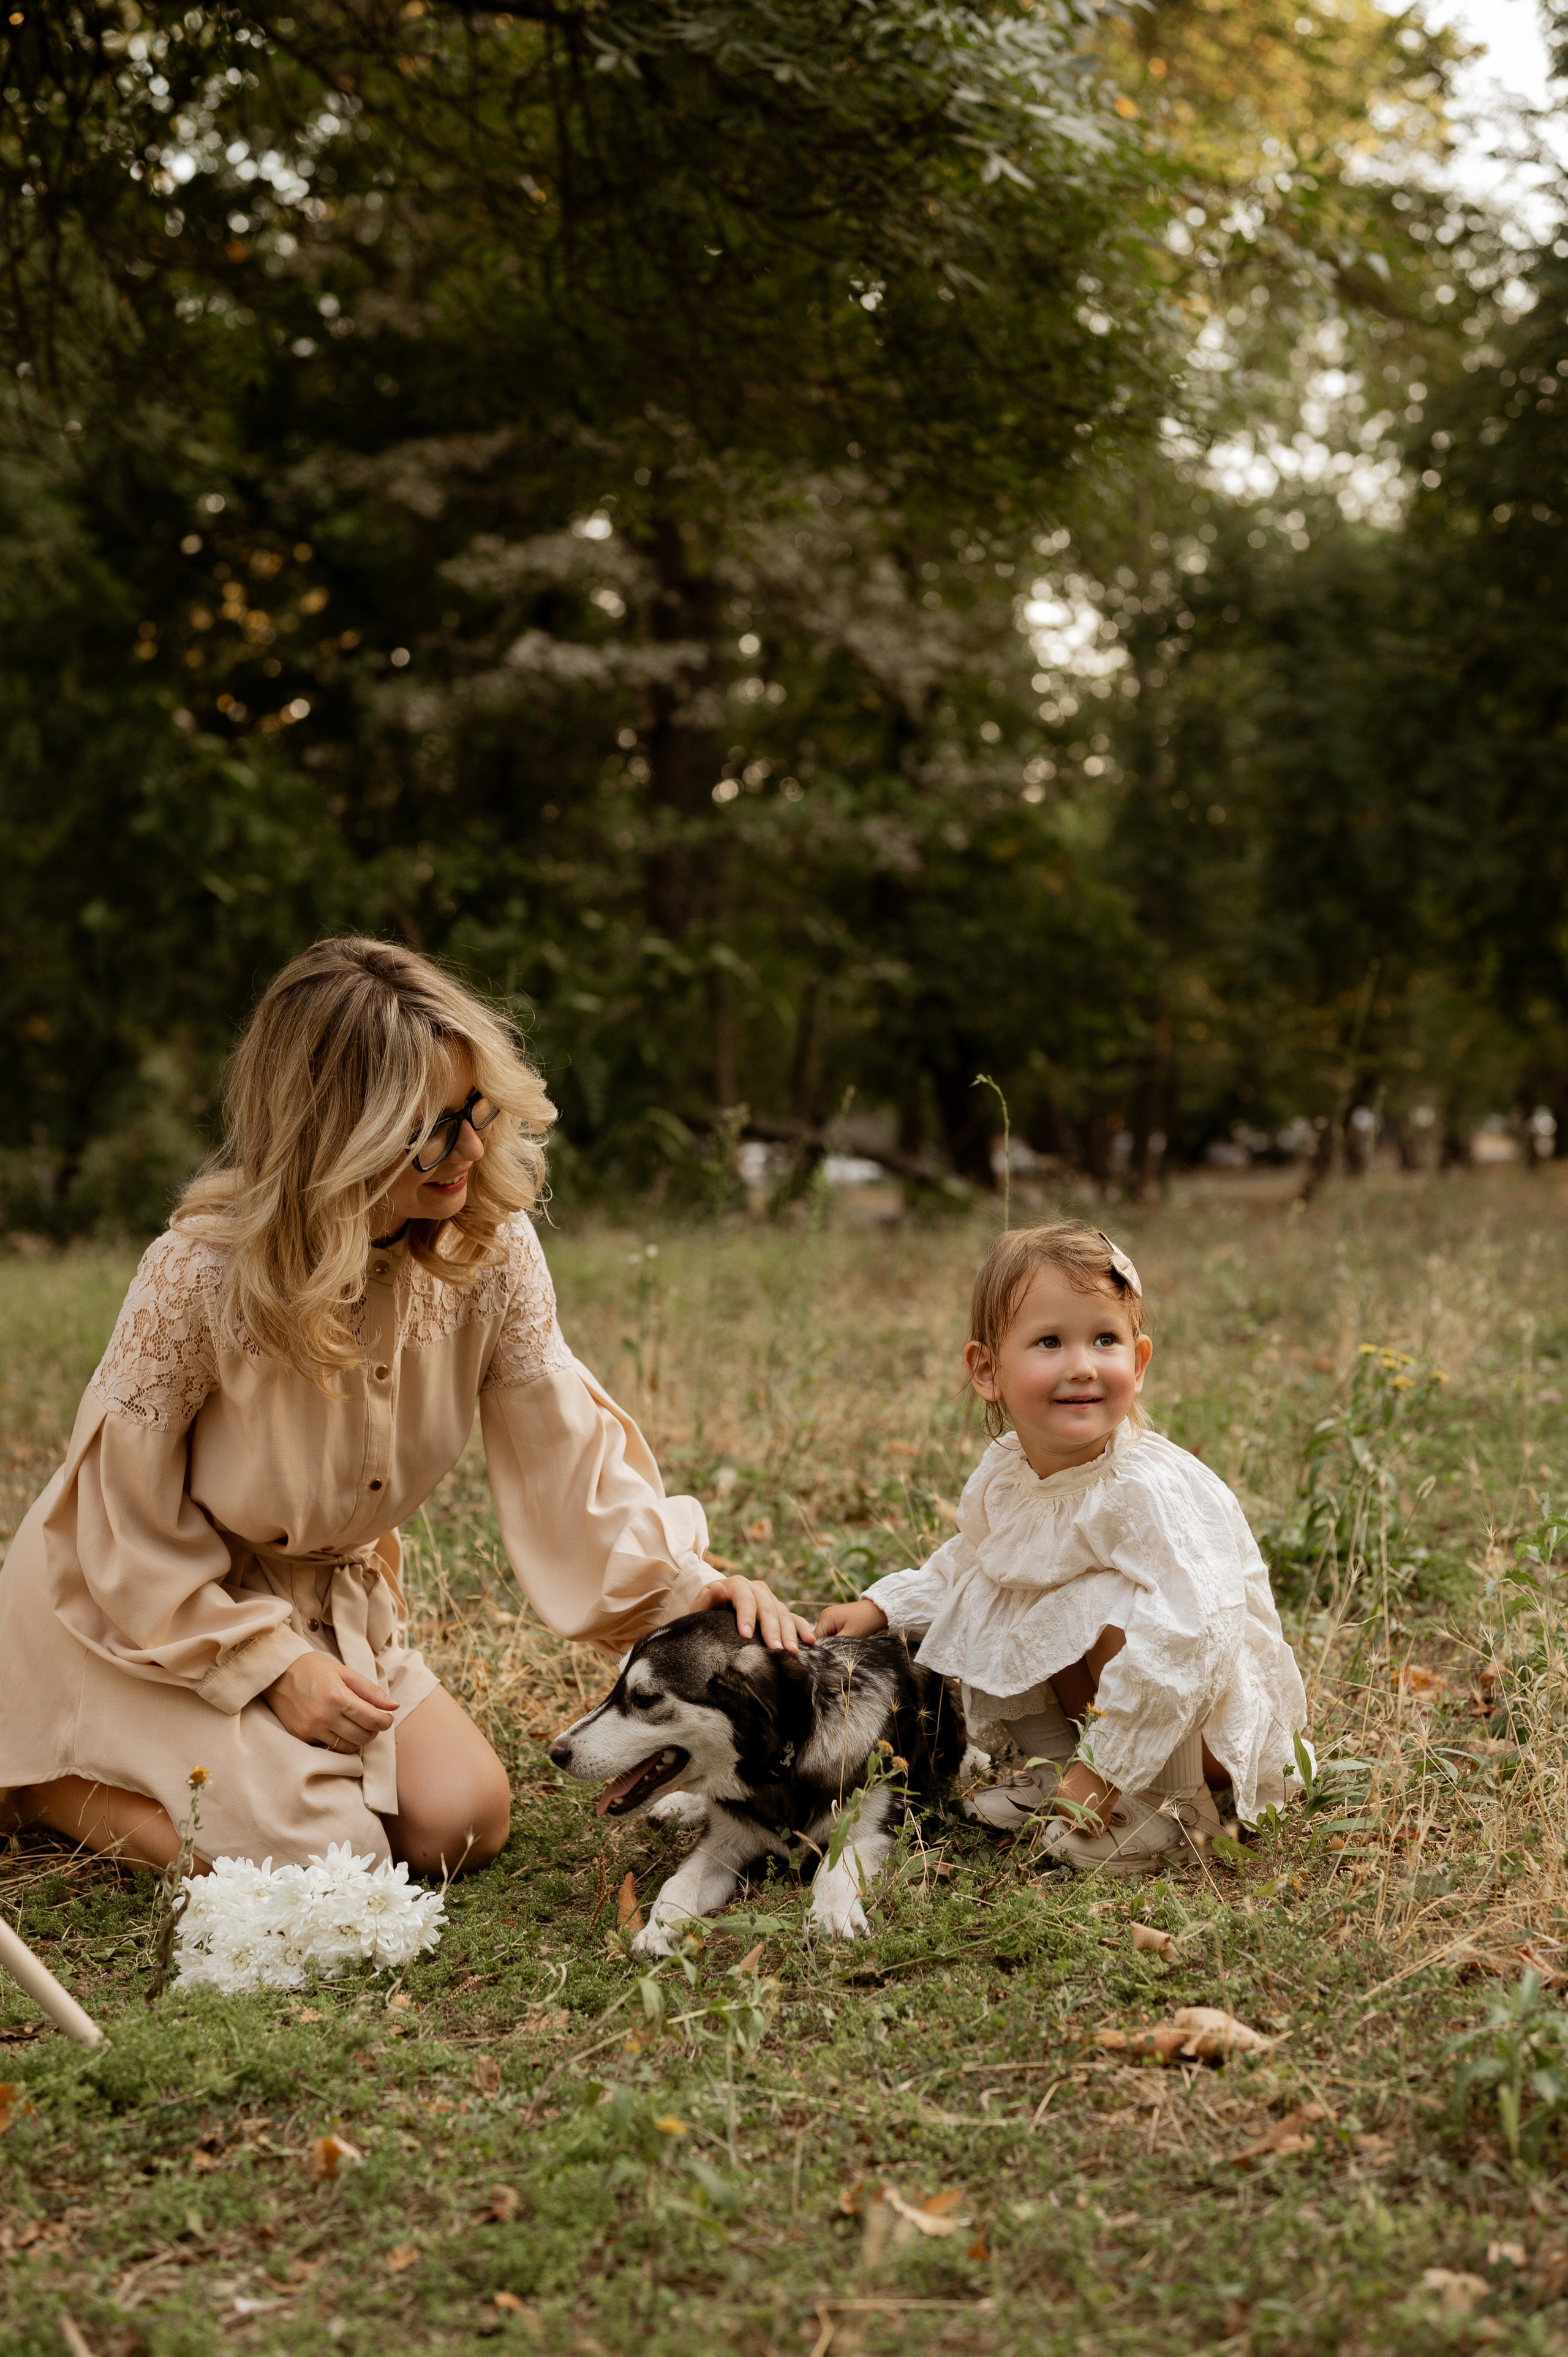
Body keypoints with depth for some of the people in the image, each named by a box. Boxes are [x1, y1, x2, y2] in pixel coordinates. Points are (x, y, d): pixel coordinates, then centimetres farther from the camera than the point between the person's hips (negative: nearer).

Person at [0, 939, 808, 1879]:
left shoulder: (491, 1250, -16)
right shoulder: (200, 1275, -30)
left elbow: (562, 1442, -12)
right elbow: (129, 1506, -19)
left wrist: (685, 1581, -26)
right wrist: (269, 1662, -19)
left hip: (331, 1601, 5)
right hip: (152, 1612, -5)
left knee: (463, 1821, -6)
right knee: (318, 1855, -17)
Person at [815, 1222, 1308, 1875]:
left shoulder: (1149, 1491, -31)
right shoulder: (1003, 1475, -7)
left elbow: (1184, 1637, -38)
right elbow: (962, 1566, 17)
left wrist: (1104, 1771, -33)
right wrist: (880, 1606, 4)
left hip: (1214, 1711, -7)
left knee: (1108, 1607, -31)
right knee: (987, 1618, -3)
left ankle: (1174, 1801, -14)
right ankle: (1060, 1769, 11)